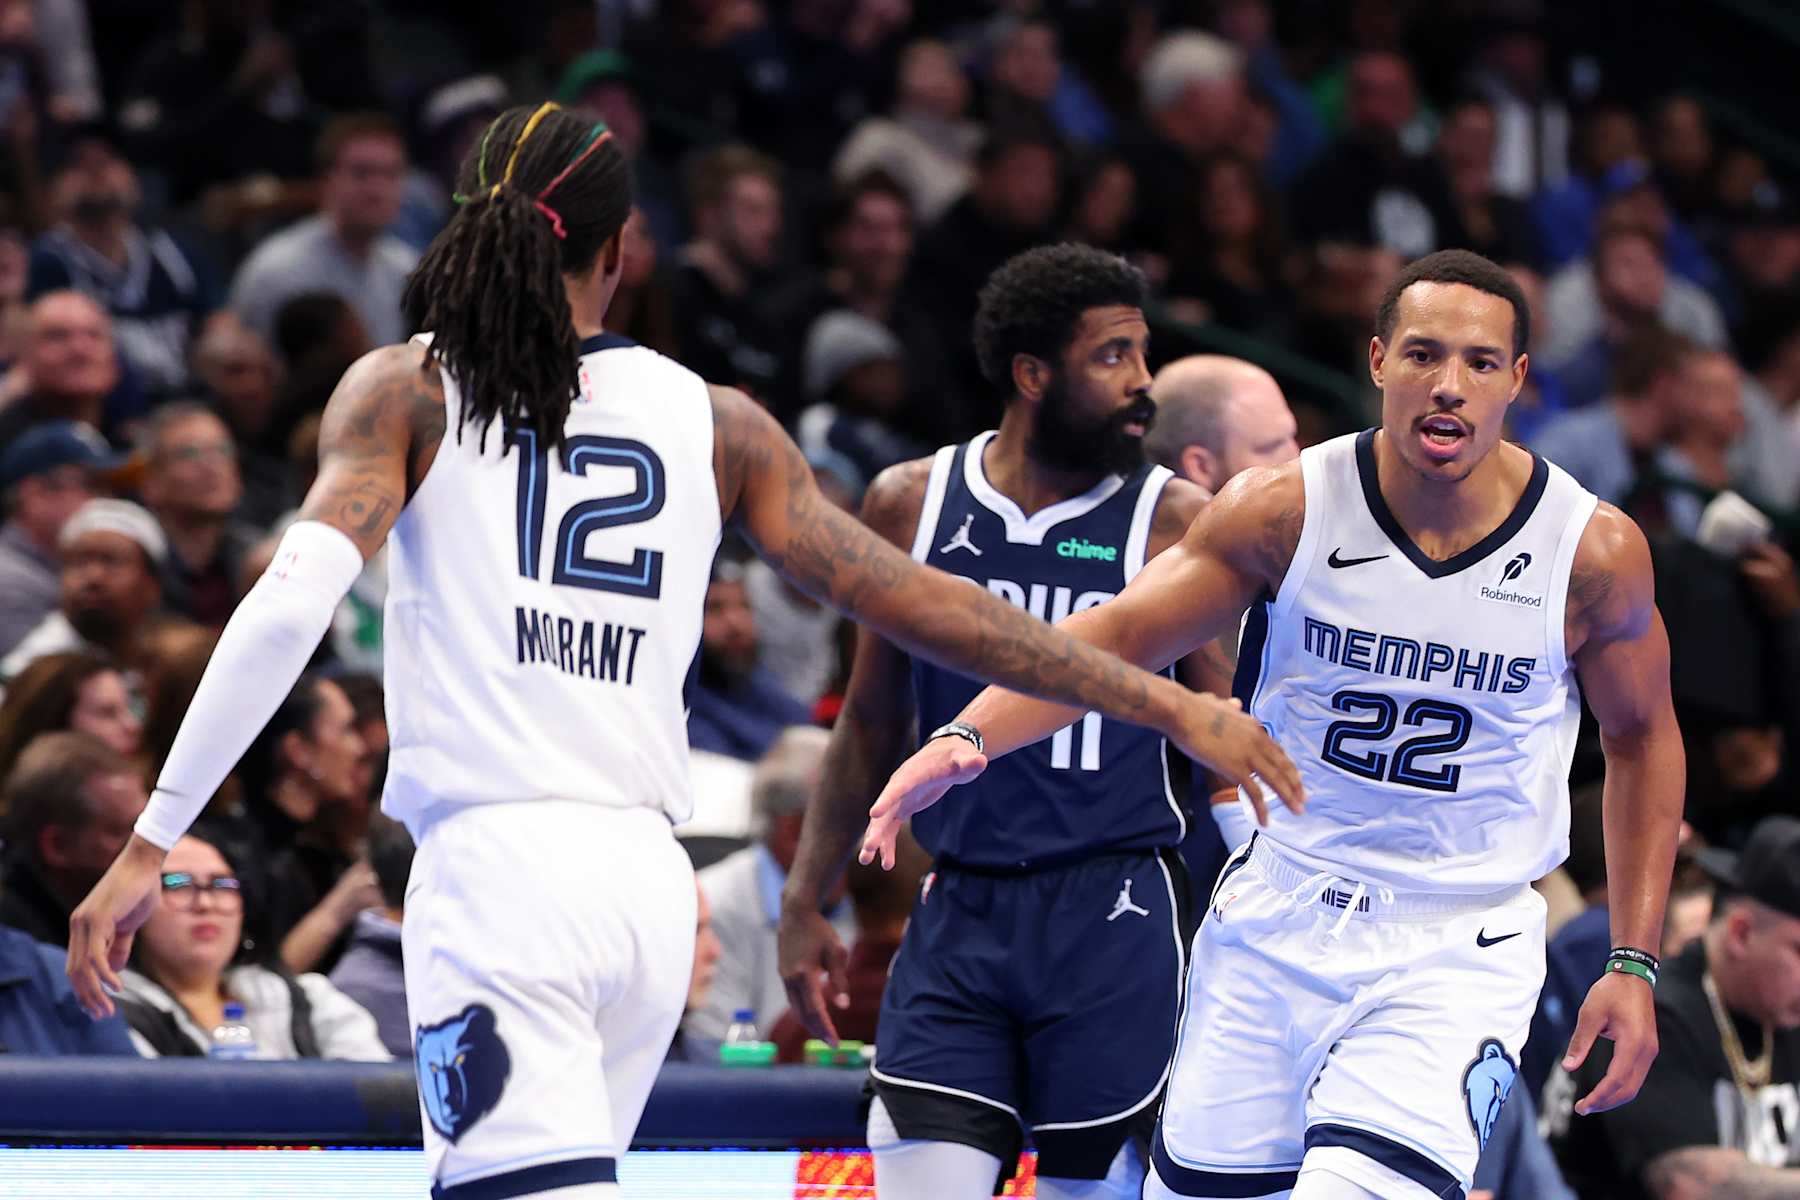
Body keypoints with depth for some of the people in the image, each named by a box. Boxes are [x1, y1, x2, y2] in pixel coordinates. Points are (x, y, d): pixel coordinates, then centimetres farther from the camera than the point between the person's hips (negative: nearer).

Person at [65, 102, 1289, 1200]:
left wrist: (152, 843, -8)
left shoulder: (406, 391, 5)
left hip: (494, 860, -4)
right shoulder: (713, 422, 13)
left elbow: (293, 604, -9)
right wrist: (1167, 706, 18)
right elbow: (917, 604, 11)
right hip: (650, 879, 5)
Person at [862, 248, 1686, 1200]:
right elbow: (1116, 636, -6)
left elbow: (1642, 737, 5)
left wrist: (1634, 962, 2)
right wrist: (964, 740, -24)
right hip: (1274, 916, 3)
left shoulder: (1595, 554, -10)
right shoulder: (1285, 509, -9)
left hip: (1457, 952, -3)